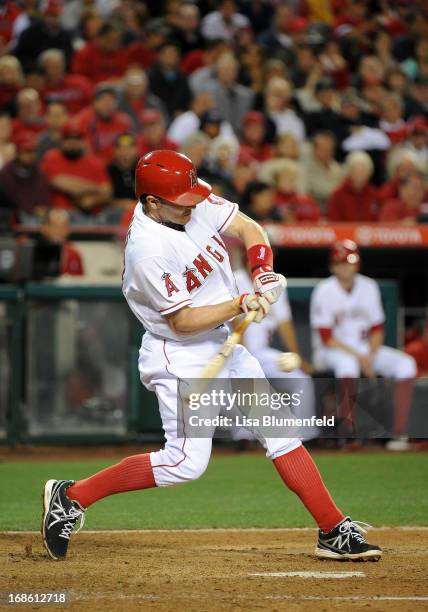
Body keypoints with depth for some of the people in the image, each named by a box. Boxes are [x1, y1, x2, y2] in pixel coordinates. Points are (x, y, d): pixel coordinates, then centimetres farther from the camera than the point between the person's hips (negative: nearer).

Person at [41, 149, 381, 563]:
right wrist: (241, 305, -30)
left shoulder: (196, 200, -6)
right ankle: (71, 496, -4)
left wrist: (263, 277, -19)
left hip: (223, 344, 8)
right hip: (180, 357, -8)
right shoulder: (147, 249, -27)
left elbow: (247, 229, 0)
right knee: (186, 463, -15)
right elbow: (182, 321, -22)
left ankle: (334, 531, 10)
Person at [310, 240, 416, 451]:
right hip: (329, 351, -5)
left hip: (365, 349, 5)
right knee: (347, 361, -40)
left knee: (405, 364, -18)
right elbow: (326, 338, -14)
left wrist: (370, 357, -13)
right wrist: (358, 357, -22)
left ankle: (399, 432, -26)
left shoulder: (368, 287, 3)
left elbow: (377, 330, 6)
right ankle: (349, 423, -25)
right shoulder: (324, 291, -11)